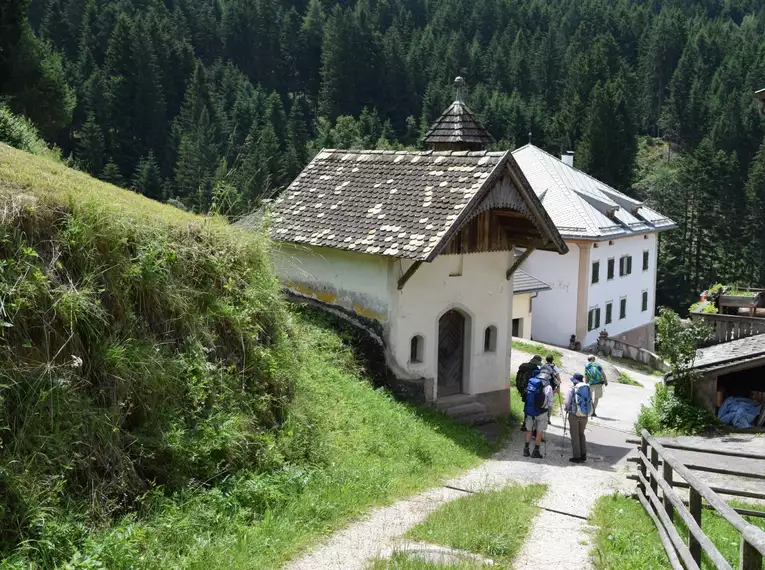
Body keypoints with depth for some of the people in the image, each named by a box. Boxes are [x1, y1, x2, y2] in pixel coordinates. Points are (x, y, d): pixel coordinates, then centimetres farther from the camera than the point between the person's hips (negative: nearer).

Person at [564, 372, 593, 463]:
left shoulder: (572, 389, -11)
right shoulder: (588, 388, 2)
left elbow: (567, 403, -9)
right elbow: (591, 402, 7)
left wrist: (566, 408, 12)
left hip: (574, 414, -5)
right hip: (585, 415, 5)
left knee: (575, 435, 5)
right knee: (582, 434, 19)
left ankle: (576, 456, 7)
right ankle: (583, 455, 19)